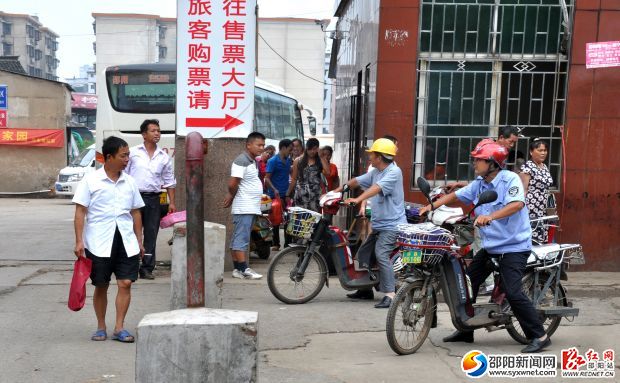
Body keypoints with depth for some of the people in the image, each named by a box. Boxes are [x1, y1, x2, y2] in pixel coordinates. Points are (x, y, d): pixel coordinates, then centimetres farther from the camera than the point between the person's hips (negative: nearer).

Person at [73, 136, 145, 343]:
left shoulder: (129, 182, 9)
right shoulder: (91, 180, -3)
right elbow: (80, 212, -4)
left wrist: (139, 241, 13)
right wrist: (79, 241, -10)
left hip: (126, 241, 3)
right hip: (99, 242, -3)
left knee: (126, 283, -3)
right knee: (101, 286, 7)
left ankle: (119, 328, 5)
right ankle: (101, 327, 21)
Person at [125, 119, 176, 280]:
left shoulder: (164, 157, 9)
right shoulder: (133, 152, 3)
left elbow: (169, 182, 14)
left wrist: (172, 203, 8)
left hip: (153, 199, 2)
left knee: (151, 235, 4)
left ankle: (147, 268, 12)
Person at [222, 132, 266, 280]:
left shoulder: (253, 161, 18)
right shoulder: (242, 161, -13)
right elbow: (232, 184, -19)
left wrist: (231, 196, 7)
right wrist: (232, 196, -1)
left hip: (251, 207, 9)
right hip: (244, 208, -9)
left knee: (237, 239, 11)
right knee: (241, 239, -7)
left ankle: (237, 269, 14)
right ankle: (244, 270, -6)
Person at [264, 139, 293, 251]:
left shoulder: (288, 160, 10)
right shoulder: (273, 161, -9)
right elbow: (267, 178, -15)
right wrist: (274, 189, -28)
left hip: (286, 194, 6)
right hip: (276, 195, -6)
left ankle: (288, 243, 13)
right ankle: (276, 244, 13)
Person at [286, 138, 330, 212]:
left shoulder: (321, 161, 7)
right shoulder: (298, 161, 7)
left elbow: (327, 173, -11)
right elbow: (294, 179, 9)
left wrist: (321, 157, -6)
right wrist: (288, 194, 6)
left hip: (315, 194, 0)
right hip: (301, 194, 0)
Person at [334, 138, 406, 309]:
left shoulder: (394, 172, -16)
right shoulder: (375, 172, 13)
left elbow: (377, 188, -30)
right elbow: (357, 181, 19)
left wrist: (357, 199, -40)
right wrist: (336, 191, 13)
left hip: (392, 225, -10)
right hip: (378, 224, 10)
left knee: (381, 255, -25)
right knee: (363, 253, 14)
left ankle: (390, 295, -24)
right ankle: (366, 289, 27)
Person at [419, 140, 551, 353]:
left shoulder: (510, 179, -15)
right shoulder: (478, 184, 8)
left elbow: (517, 204, -31)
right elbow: (456, 195, 15)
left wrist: (490, 216, -44)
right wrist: (432, 206, 1)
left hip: (514, 247, -8)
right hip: (490, 246, 8)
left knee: (513, 292, -17)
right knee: (467, 282, 9)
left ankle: (539, 336, -4)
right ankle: (465, 331, 23)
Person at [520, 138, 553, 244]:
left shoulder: (544, 167, 16)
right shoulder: (527, 167, -9)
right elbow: (523, 190, -14)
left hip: (542, 211, 8)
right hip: (530, 211, -8)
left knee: (541, 240, 7)